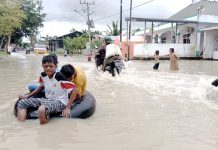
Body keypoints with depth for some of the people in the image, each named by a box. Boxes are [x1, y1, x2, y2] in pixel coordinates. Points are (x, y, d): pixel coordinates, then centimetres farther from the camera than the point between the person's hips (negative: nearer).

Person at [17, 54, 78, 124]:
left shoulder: (60, 77, -23)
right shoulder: (43, 75, -2)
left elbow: (74, 90, -24)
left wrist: (67, 108, -22)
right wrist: (28, 95, 21)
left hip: (59, 102, -8)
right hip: (47, 99, 8)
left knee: (42, 109, -39)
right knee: (22, 102, 3)